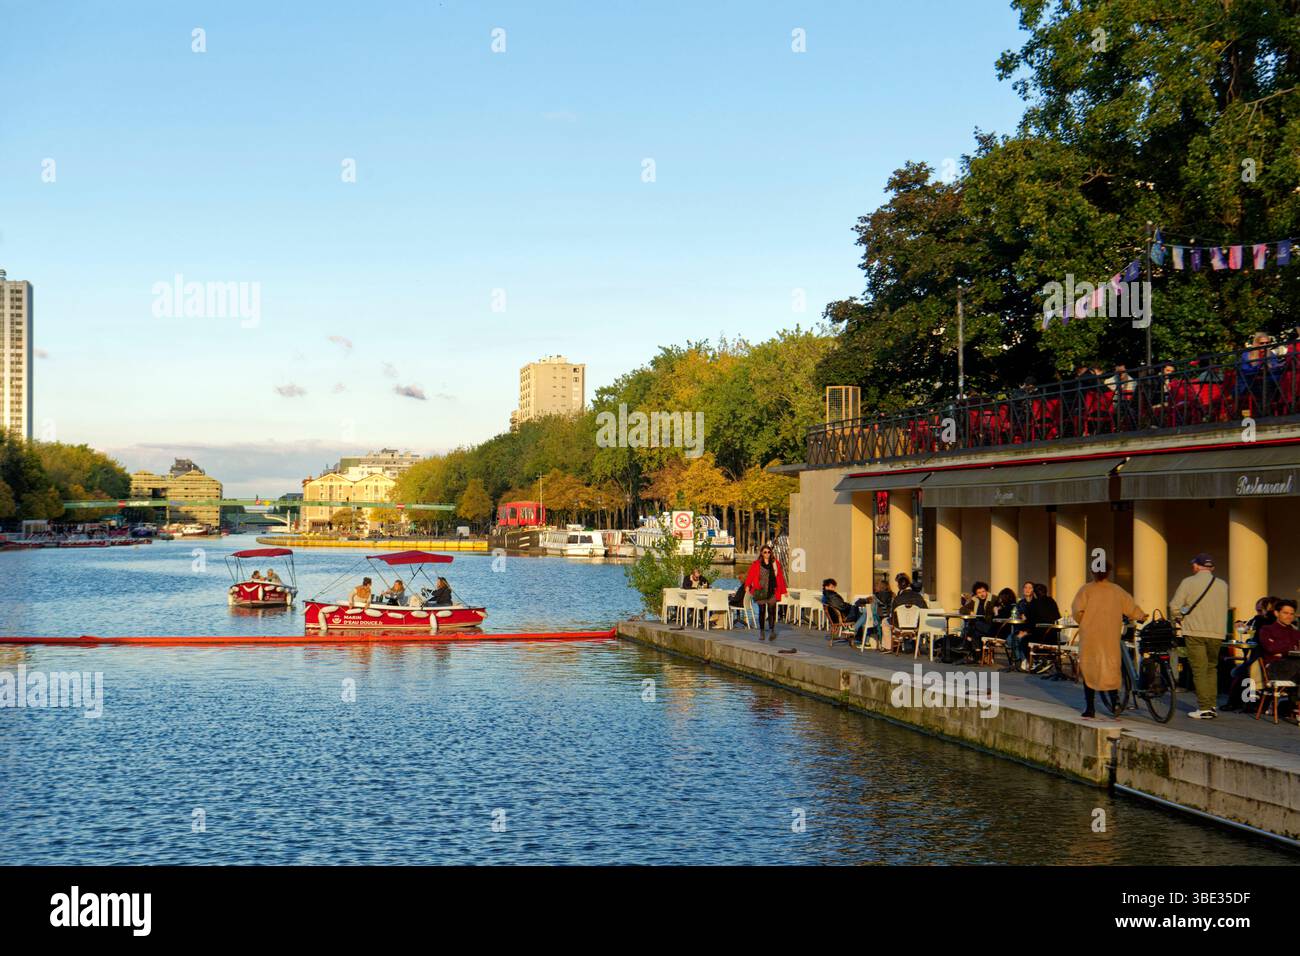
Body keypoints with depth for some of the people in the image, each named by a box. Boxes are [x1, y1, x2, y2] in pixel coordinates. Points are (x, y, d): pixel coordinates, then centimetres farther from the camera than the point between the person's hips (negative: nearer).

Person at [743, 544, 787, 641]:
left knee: (771, 610, -8)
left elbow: (780, 577, 12)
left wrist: (783, 591, 12)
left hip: (772, 592, 0)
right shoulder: (756, 565, 4)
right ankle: (761, 632, 11)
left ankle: (772, 631, -7)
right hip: (761, 592, 0)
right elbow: (750, 575, -4)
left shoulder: (776, 564, 9)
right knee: (762, 611, 3)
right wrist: (747, 585, -21)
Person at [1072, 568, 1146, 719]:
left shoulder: (1086, 589, -4)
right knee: (1111, 666, 14)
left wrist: (1082, 622, 7)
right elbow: (1131, 607, 11)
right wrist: (1142, 616, 31)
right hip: (1111, 636, 2)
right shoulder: (1117, 590, 4)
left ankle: (1089, 707, 4)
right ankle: (1114, 700, 3)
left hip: (1090, 635, -2)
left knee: (1089, 669, 5)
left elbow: (1077, 610, -12)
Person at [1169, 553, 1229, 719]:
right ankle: (1212, 705, 13)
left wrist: (1179, 618, 14)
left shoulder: (1188, 582, -3)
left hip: (1195, 632, -3)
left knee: (1199, 670, -2)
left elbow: (1174, 607, -6)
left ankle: (1204, 708, -5)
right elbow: (1223, 609, 10)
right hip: (1217, 633, 4)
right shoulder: (1223, 585, 6)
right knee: (1212, 668, 16)